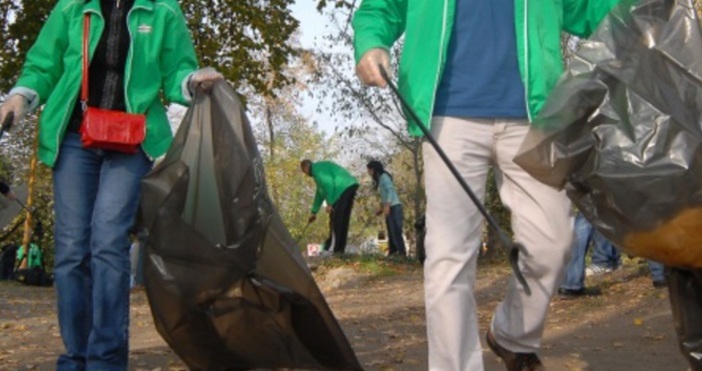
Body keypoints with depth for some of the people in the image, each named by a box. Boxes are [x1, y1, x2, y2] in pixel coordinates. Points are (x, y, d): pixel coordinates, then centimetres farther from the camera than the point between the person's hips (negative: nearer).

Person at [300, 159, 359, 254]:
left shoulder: (316, 168, 0)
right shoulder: (321, 168, 31)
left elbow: (328, 184, -15)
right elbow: (320, 193, 36)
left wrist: (329, 203, -15)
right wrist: (314, 212, 38)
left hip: (343, 188, -10)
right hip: (350, 186, 10)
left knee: (335, 218, -8)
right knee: (343, 219, 9)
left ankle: (332, 247, -9)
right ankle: (340, 248, 8)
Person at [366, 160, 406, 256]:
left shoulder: (384, 176, -7)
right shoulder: (380, 178, 19)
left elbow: (391, 191, -16)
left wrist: (387, 206, -23)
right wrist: (381, 208, 13)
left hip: (394, 207, -10)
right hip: (390, 208, 10)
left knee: (395, 231, -13)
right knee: (391, 232, 5)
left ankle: (402, 253, -15)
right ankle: (392, 252, 3)